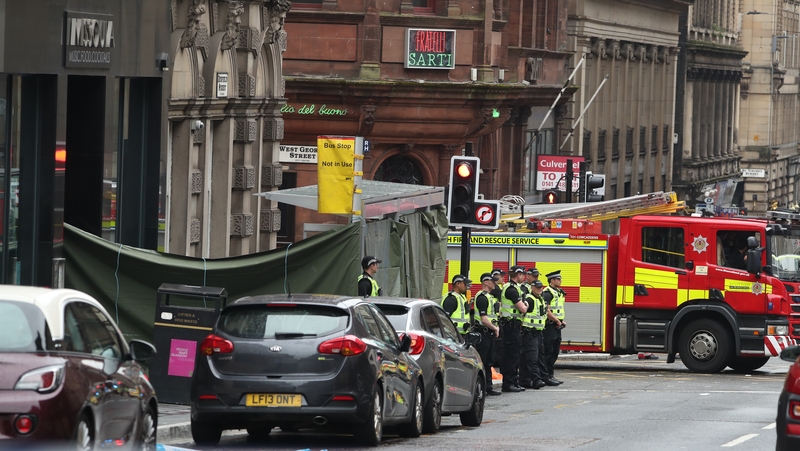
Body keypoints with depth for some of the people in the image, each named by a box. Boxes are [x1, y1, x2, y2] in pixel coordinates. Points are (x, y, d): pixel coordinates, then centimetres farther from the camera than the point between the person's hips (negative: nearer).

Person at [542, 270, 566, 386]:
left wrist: (562, 321, 10)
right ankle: (546, 376, -6)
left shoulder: (559, 293, 17)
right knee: (548, 352, -8)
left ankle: (551, 375, 17)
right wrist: (557, 321, -15)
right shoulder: (547, 293, -13)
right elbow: (546, 311, -20)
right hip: (550, 326, -10)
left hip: (557, 328, 10)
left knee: (555, 352, 12)